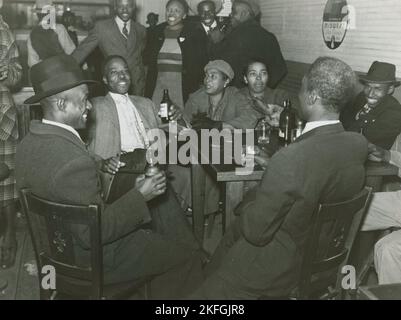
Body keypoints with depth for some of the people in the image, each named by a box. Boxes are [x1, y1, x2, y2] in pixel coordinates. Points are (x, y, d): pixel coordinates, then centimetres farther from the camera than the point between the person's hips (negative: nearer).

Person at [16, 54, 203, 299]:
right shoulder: (74, 162, -36)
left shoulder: (30, 141, -6)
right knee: (188, 258, 5)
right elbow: (92, 234, -32)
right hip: (89, 259, -9)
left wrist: (98, 165, 0)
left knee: (163, 220, 24)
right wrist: (140, 195, -24)